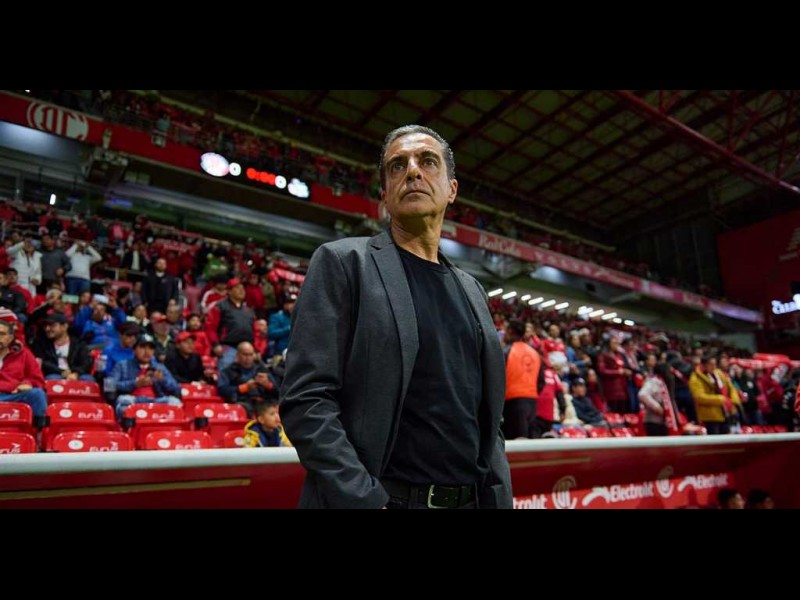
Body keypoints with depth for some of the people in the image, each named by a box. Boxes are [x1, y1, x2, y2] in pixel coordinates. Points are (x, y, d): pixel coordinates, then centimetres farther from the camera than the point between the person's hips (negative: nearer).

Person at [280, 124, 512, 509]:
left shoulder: (472, 291, 12)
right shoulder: (343, 262, -5)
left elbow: (487, 417, 13)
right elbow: (305, 399, -13)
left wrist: (499, 499, 2)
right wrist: (365, 500, -20)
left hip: (471, 500, 6)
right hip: (367, 497, -5)